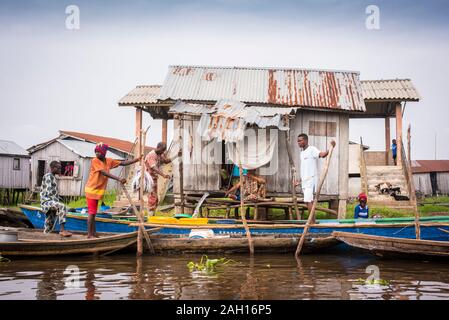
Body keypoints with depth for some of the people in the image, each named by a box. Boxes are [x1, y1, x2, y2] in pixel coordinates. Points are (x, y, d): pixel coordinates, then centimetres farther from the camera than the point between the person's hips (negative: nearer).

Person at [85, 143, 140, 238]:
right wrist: (119, 179, -33)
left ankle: (93, 234, 15)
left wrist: (138, 159, 0)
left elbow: (123, 163, 7)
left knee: (93, 213, 11)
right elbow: (104, 173, -25)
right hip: (91, 190, -7)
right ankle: (89, 234, -2)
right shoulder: (95, 161, -15)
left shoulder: (109, 161, 5)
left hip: (98, 191, 7)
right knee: (91, 212, -6)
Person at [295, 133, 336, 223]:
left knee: (308, 201, -14)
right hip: (304, 181, 9)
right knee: (308, 201, 9)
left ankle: (312, 222, -11)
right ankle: (312, 221, 15)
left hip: (311, 179, -9)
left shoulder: (312, 149, -8)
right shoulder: (301, 153, 18)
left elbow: (322, 154, -28)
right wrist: (300, 181, 25)